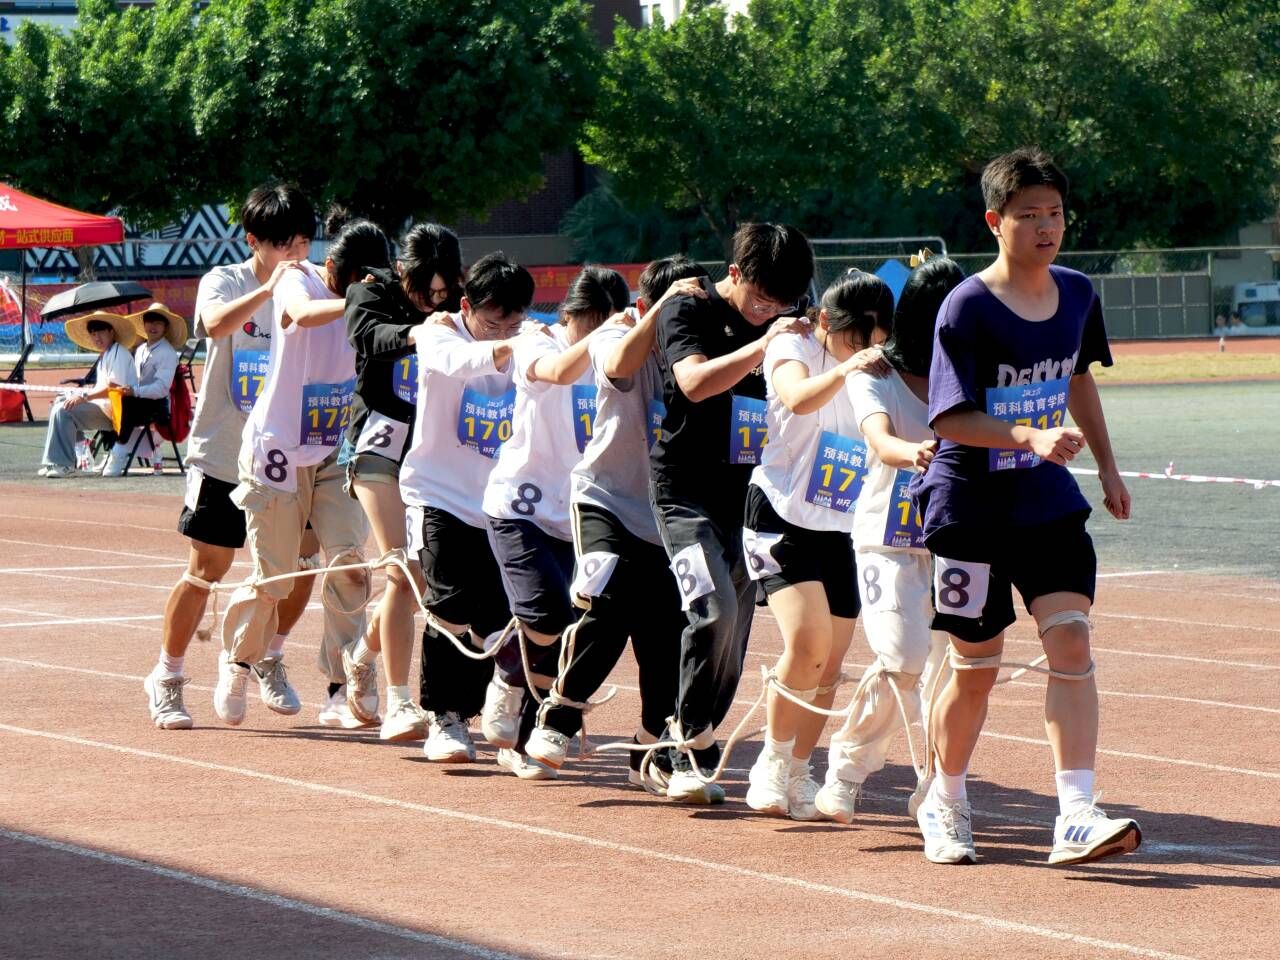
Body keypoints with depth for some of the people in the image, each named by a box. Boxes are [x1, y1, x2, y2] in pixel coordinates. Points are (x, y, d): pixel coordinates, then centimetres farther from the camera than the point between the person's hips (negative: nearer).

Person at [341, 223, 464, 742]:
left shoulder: (456, 306, 3)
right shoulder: (374, 293, -7)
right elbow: (370, 333, -27)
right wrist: (414, 333, -48)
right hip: (380, 442, -4)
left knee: (428, 574, 7)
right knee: (405, 571, -14)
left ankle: (364, 653, 37)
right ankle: (397, 704, -11)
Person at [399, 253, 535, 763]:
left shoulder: (527, 346, 3)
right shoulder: (442, 334, -10)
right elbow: (459, 360, -33)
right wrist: (504, 349, -53)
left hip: (496, 506, 4)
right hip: (439, 496, -4)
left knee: (493, 617, 1)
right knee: (452, 607, -15)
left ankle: (464, 712, 21)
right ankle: (442, 718, -2)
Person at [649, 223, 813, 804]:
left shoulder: (781, 325, 9)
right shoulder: (689, 312, -7)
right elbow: (695, 381, -25)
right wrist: (761, 346, -36)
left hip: (751, 493, 6)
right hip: (688, 491, -6)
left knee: (735, 629, 5)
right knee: (714, 608, -23)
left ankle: (686, 749, 18)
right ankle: (690, 748, -12)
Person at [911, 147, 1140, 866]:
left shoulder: (1077, 294, 4)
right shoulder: (968, 308, -14)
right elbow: (950, 419, -18)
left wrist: (1107, 465, 22)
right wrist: (1031, 438, -31)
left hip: (1050, 503, 4)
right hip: (971, 505, -4)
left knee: (1071, 641, -13)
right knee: (976, 668, 5)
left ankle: (1076, 818, -17)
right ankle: (946, 803, 29)